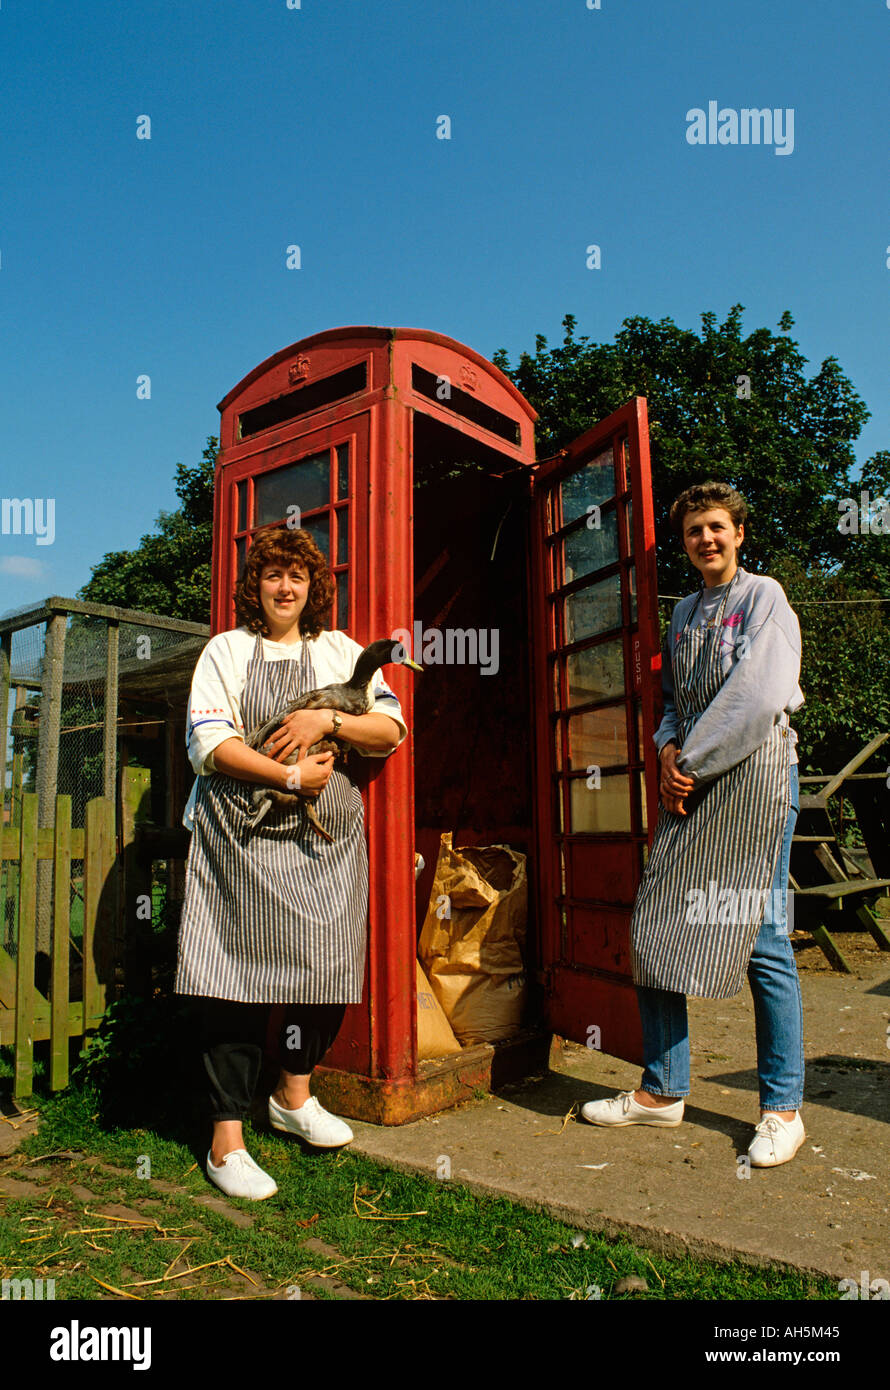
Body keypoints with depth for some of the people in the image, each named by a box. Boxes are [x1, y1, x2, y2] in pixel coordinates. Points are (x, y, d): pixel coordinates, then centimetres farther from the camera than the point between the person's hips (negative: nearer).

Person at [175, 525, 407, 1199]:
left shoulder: (341, 651, 16)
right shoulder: (227, 650, 9)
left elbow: (391, 728, 6)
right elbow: (208, 742, -4)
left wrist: (327, 718, -10)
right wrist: (291, 775, -12)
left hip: (326, 834, 3)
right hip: (243, 833, -2)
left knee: (327, 961, 4)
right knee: (241, 971, -5)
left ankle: (294, 1095, 29)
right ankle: (227, 1138, 6)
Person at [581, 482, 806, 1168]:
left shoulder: (764, 596, 2)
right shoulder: (684, 611, 21)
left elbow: (760, 694, -11)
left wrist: (692, 763, -10)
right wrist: (669, 749, 2)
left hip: (753, 778, -6)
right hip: (688, 785, 6)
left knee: (762, 938, -4)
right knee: (654, 928, 2)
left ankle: (782, 1108, 10)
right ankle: (663, 1090, 15)